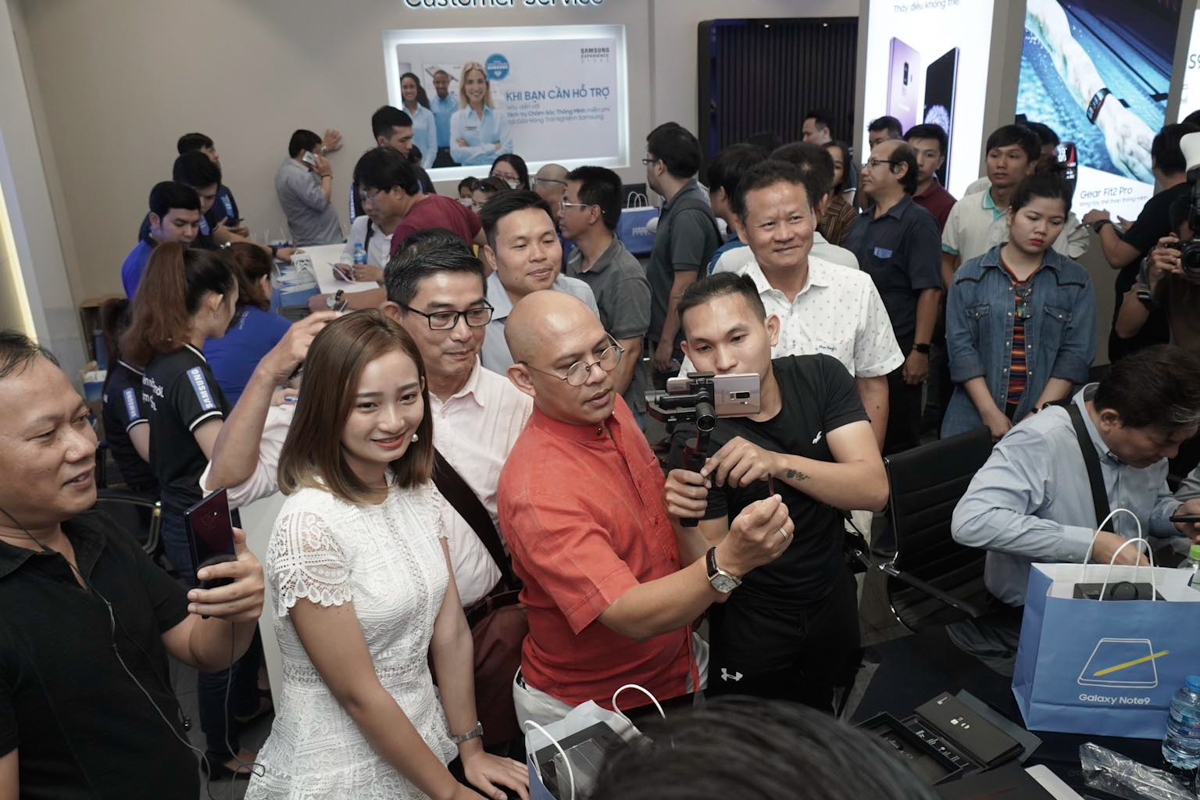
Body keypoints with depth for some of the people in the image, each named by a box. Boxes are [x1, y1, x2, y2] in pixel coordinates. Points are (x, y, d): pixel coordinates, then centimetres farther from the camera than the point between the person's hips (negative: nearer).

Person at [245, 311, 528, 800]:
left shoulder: (416, 490, -4)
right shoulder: (309, 525, -26)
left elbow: (451, 634, 0)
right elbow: (358, 695, -20)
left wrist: (471, 751, 2)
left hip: (421, 745, 6)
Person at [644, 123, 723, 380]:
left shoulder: (688, 214, -20)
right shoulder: (676, 207, 11)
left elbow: (683, 287, -22)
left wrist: (666, 342, -19)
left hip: (682, 345, -9)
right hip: (673, 340, 9)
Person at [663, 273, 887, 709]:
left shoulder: (821, 376, -14)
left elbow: (875, 490, -23)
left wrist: (777, 463, -39)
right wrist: (684, 525, -43)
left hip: (835, 605, 4)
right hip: (753, 637, -3)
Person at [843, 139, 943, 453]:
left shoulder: (917, 222, -10)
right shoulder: (862, 220, 11)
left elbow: (929, 290, -16)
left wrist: (920, 350, -19)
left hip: (896, 349, -7)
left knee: (896, 438, 5)